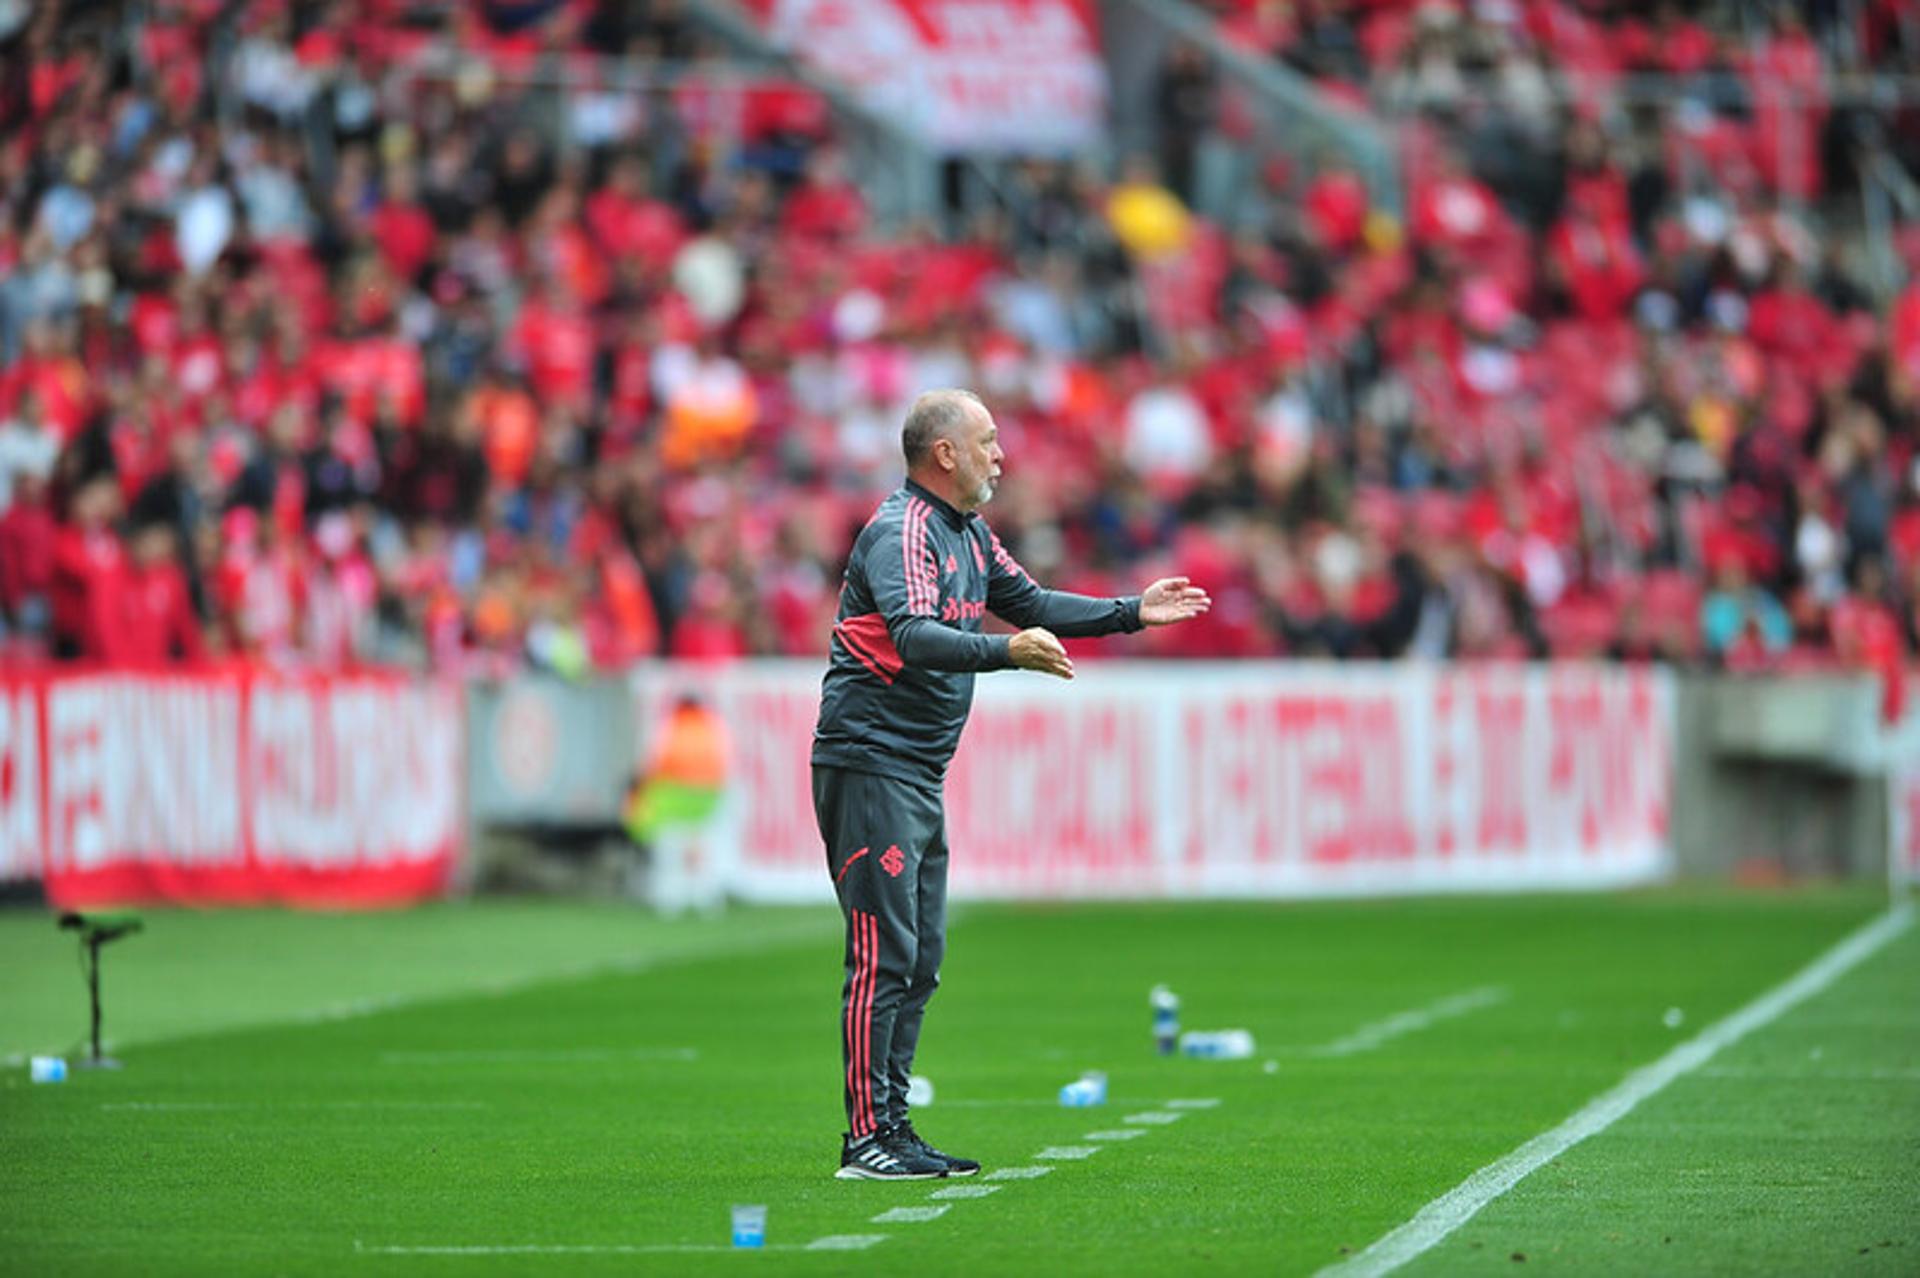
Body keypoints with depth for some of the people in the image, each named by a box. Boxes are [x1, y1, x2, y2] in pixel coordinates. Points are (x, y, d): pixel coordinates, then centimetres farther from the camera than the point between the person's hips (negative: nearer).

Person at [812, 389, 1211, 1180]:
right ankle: (868, 1139, -12)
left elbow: (1028, 603, 28)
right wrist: (1008, 652, -43)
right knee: (885, 954, -12)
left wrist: (1133, 612, 23)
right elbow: (913, 637, -30)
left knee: (920, 959, 12)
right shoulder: (901, 531, -15)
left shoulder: (969, 534, 16)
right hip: (871, 765, -10)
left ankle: (892, 1130, 17)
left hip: (921, 777, 10)